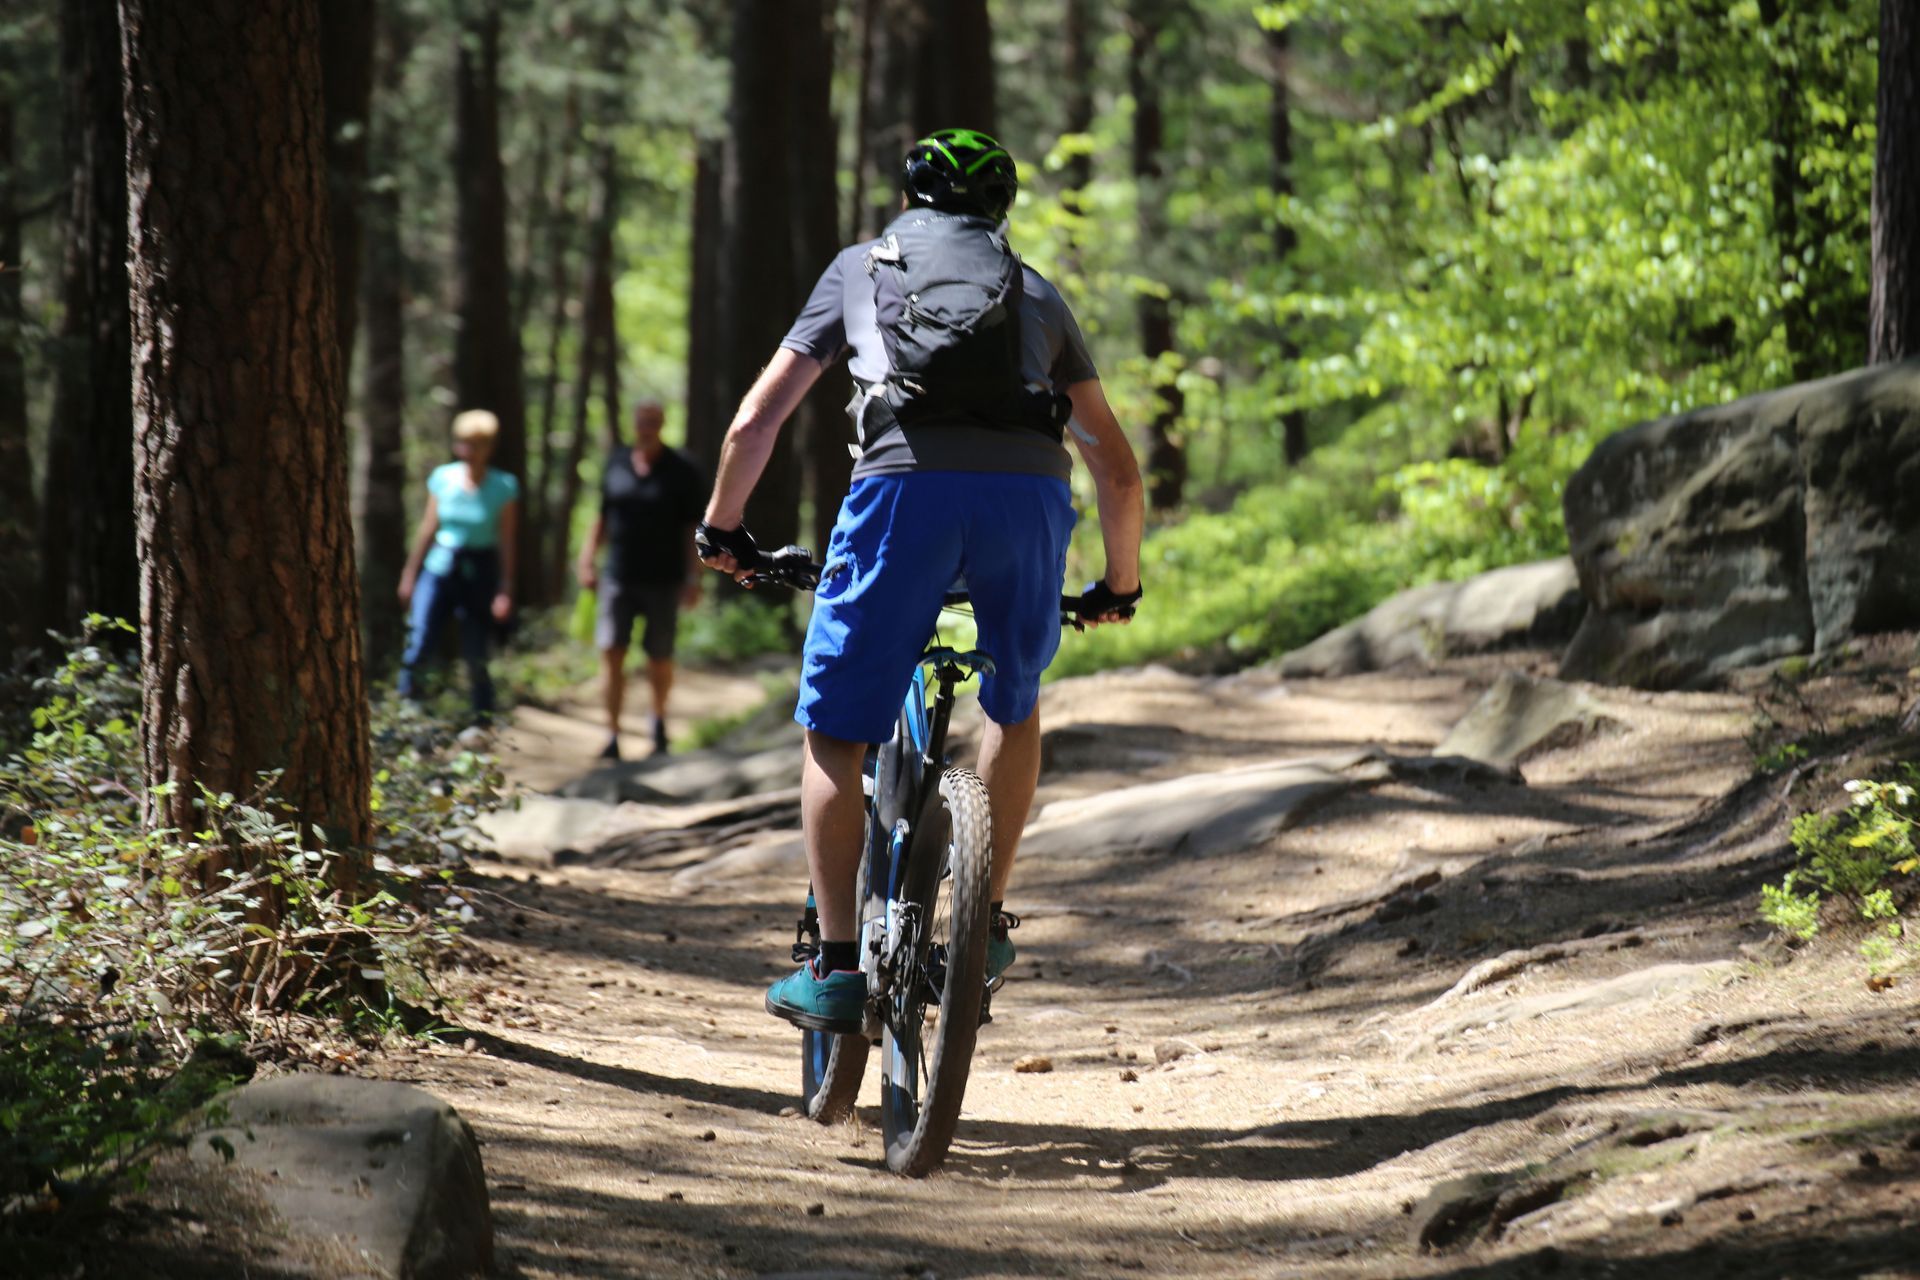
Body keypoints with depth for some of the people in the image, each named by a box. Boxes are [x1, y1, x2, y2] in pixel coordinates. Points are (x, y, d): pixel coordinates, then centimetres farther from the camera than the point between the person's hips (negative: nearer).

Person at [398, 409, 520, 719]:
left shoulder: (504, 487, -4)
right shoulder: (443, 479, 2)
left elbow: (506, 542, -2)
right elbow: (428, 529, 11)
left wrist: (505, 589, -7)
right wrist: (410, 573, 13)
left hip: (480, 573, -2)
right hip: (439, 568, 2)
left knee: (475, 657, -2)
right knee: (421, 644, -12)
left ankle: (484, 720, 11)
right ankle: (405, 701, 9)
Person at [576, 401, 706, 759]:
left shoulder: (681, 473, -2)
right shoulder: (617, 464, 7)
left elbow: (693, 529, -3)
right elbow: (603, 518, 15)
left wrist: (693, 578, -8)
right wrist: (587, 559, 8)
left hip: (662, 581, -2)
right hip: (619, 576, 2)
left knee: (659, 658, 7)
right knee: (611, 653, -9)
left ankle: (659, 720, 34)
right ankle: (612, 737, -9)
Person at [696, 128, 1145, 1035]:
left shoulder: (862, 268, 29)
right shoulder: (1035, 293, 32)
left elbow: (754, 426, 23)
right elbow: (1118, 468, 31)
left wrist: (721, 529, 38)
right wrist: (1120, 586, 45)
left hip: (904, 484, -2)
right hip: (1028, 488, 2)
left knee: (836, 734, 10)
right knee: (1015, 704, 28)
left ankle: (835, 967, 3)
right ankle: (986, 926, 27)